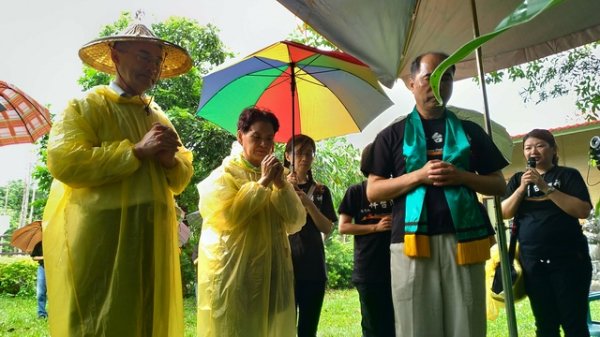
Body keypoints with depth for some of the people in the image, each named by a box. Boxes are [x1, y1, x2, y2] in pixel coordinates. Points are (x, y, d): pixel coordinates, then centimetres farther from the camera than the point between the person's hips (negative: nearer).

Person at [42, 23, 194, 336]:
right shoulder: (88, 105, 0)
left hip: (152, 240, 6)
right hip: (101, 238, -5)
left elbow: (182, 179, 16)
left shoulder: (158, 116, 18)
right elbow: (62, 162, -15)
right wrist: (137, 150, -17)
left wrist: (171, 160, -8)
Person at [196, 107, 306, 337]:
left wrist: (280, 184, -9)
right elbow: (228, 216, -19)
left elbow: (296, 223, 3)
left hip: (271, 272, 5)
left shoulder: (275, 177, 13)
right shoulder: (224, 174, -1)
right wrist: (263, 182, -15)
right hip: (234, 273, -5)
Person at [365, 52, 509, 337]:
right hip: (412, 241, -1)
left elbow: (499, 185, 14)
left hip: (463, 238, 2)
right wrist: (419, 175, -9)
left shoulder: (470, 131, 16)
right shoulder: (393, 135, 10)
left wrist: (461, 176, -5)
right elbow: (373, 191, 4)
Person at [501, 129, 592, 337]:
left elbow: (583, 210, -11)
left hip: (568, 259, -2)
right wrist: (522, 188, -11)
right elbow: (505, 213, 2)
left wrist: (546, 187, -16)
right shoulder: (517, 179, 12)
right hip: (532, 262, 3)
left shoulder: (568, 175, 3)